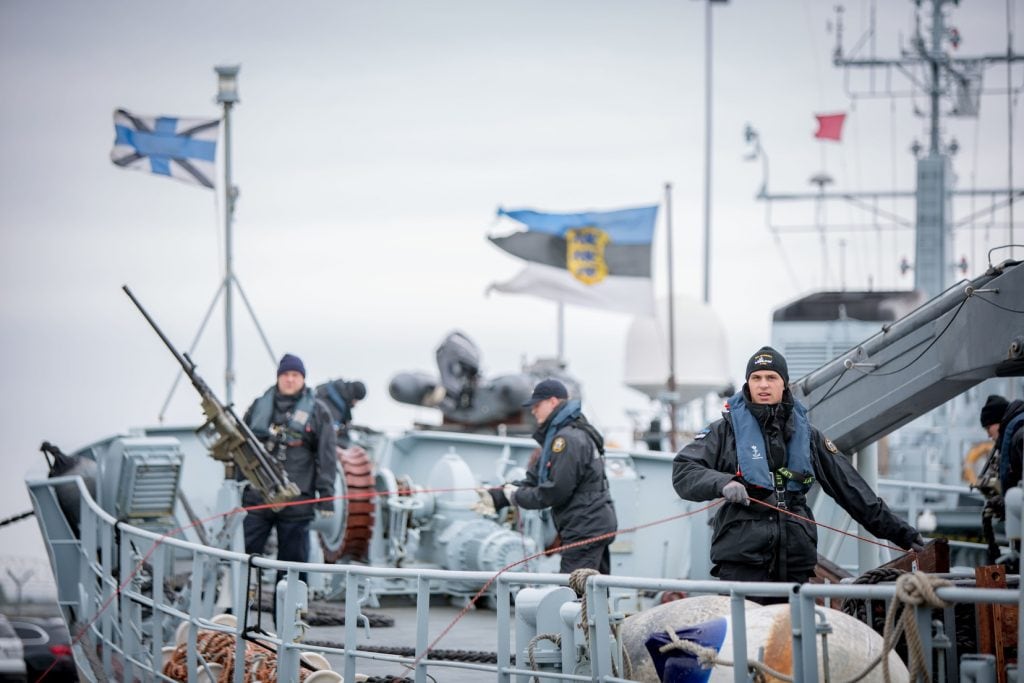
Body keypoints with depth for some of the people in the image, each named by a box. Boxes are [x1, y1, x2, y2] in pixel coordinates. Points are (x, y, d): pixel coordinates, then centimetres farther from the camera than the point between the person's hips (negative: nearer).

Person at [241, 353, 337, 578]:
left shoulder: (317, 411, 6)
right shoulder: (259, 407, 14)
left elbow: (326, 457, 3)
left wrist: (326, 495, -4)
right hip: (257, 498, 2)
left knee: (294, 560, 3)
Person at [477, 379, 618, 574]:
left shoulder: (568, 440, -15)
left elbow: (555, 491, -19)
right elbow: (534, 480, 16)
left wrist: (518, 496, -6)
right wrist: (497, 496, 5)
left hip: (584, 529, -11)